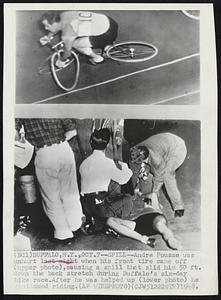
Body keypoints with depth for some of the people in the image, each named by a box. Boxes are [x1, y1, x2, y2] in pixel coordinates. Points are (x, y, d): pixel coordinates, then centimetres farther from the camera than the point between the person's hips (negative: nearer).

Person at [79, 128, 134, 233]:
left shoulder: (84, 163, 8)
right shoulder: (107, 162, -13)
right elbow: (123, 179, -7)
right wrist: (123, 166, 14)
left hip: (85, 206, 7)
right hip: (99, 206, -6)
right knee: (127, 199, 12)